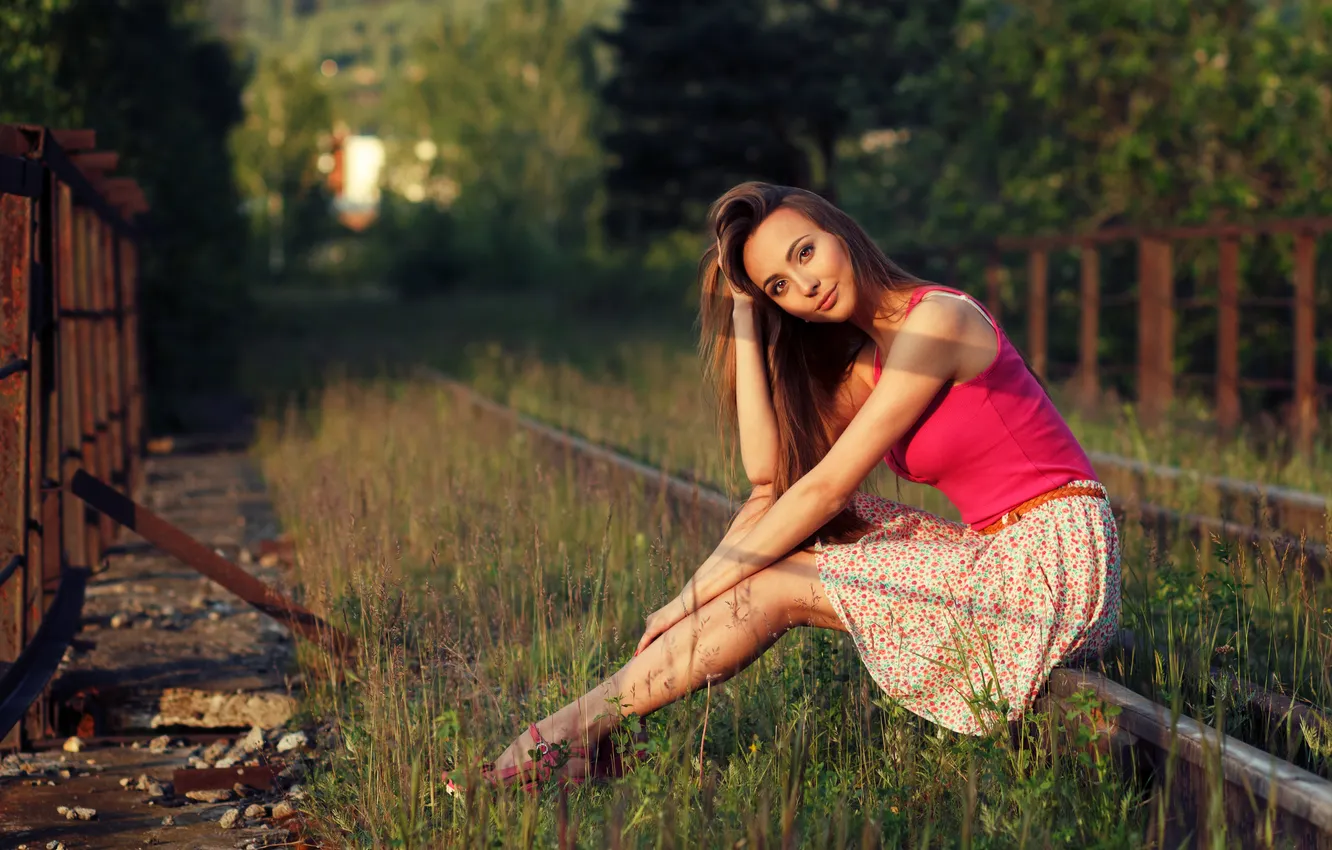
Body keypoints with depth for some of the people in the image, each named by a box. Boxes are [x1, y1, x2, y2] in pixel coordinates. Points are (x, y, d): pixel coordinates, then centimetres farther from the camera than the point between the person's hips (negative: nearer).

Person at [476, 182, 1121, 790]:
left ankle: (587, 724, 0)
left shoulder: (935, 319, -14)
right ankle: (612, 718, 1)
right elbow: (766, 468, -2)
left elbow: (825, 487, -16)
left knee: (773, 588, -10)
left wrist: (697, 593, -12)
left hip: (1055, 561, -8)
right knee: (787, 529, 3)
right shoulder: (865, 362, 13)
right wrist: (743, 316, 0)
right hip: (1001, 557, 8)